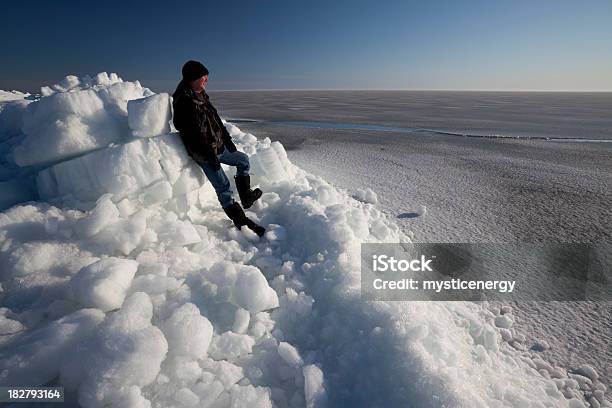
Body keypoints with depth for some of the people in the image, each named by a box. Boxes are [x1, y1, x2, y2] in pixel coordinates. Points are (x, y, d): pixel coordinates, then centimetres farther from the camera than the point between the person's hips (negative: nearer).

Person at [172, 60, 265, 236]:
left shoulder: (201, 95, 7)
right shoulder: (184, 102, -24)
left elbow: (215, 119, 15)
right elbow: (195, 135, -25)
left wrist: (227, 139, 11)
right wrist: (210, 156, -21)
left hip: (218, 146, 10)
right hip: (204, 153, -10)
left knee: (243, 160, 22)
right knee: (223, 188, -3)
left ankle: (246, 197, 32)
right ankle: (242, 222, 7)